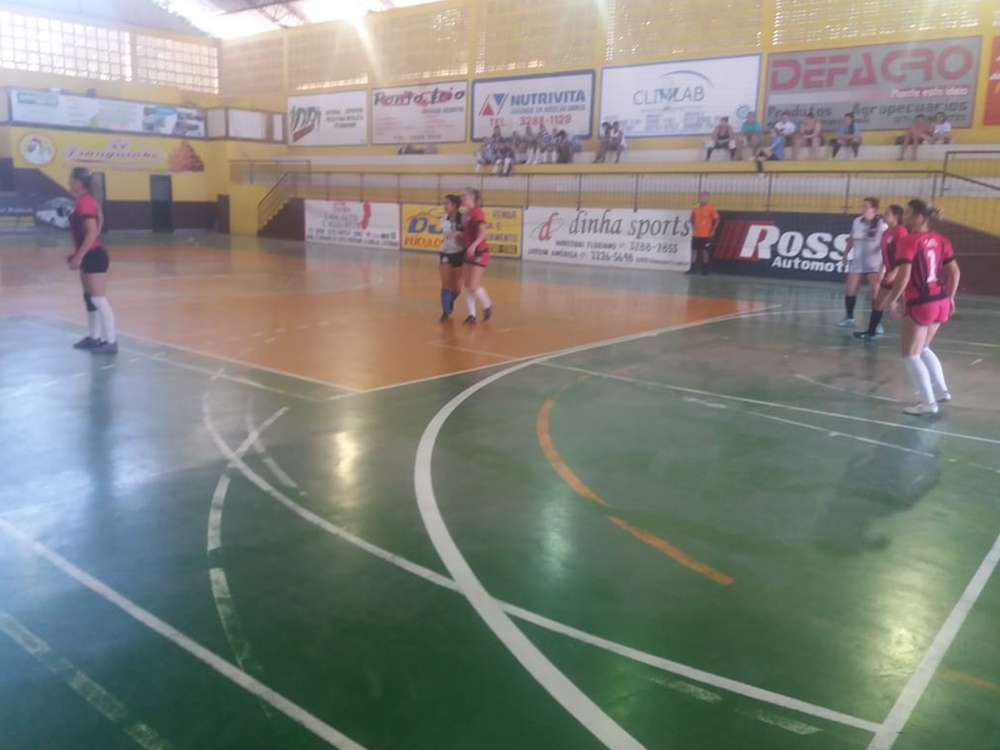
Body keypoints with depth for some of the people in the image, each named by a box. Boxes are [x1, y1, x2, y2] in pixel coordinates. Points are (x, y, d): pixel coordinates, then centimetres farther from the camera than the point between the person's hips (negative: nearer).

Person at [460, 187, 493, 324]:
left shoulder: (477, 212, -15)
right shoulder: (467, 213, 11)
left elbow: (483, 233, -23)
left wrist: (474, 245, -35)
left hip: (479, 253, -9)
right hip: (469, 253, 9)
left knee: (474, 286, -8)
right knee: (468, 286, 6)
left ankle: (488, 306, 15)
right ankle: (472, 315, 12)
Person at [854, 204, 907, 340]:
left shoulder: (901, 231, -15)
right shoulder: (885, 233, 9)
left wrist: (894, 272, -27)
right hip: (889, 273, 9)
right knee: (878, 303, 13)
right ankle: (871, 332, 22)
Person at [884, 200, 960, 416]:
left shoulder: (909, 241, -14)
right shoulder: (940, 240, 8)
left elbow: (904, 276, -21)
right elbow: (955, 271, 11)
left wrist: (892, 299, -8)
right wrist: (950, 297, 20)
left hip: (920, 304, -8)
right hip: (940, 302, 8)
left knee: (910, 355, 5)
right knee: (922, 349, 25)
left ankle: (929, 403, 7)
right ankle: (942, 391, 30)